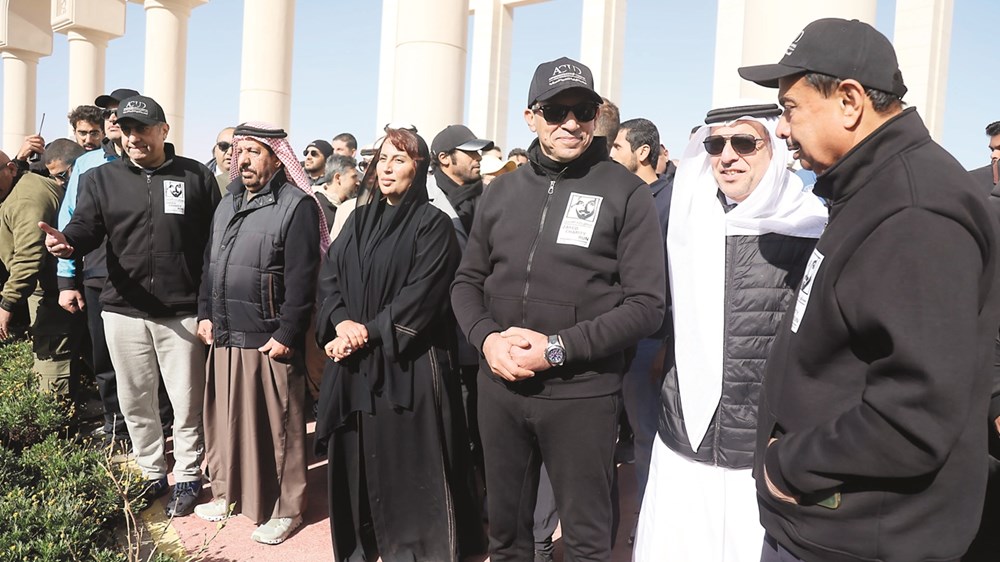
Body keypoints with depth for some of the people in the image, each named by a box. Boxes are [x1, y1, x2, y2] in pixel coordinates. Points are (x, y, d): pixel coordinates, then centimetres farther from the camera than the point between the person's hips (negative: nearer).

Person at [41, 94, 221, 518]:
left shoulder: (196, 177, 0)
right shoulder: (101, 179, 7)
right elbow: (86, 228, -2)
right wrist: (66, 241, -28)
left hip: (182, 313, -3)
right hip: (123, 311, 3)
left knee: (187, 401, 5)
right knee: (134, 401, 13)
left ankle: (188, 477, 23)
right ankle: (152, 474, 31)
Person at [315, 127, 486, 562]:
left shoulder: (433, 225, -5)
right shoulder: (359, 220, 13)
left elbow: (420, 297, -14)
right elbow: (328, 277, 6)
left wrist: (369, 332, -17)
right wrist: (342, 322, -12)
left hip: (407, 364, -5)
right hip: (354, 362, 6)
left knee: (406, 467, 1)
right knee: (357, 462, 13)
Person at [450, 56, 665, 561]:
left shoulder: (627, 193, -6)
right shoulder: (503, 190, 8)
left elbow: (646, 305, -10)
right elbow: (467, 282, 12)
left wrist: (558, 348, -18)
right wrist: (487, 338, -8)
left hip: (582, 394, -4)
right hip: (499, 387, 4)